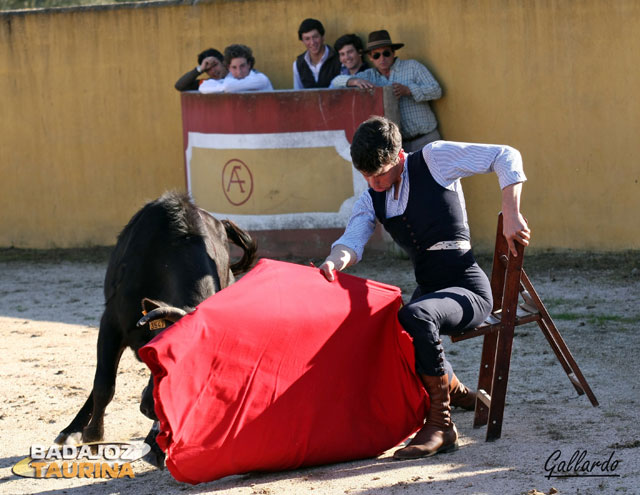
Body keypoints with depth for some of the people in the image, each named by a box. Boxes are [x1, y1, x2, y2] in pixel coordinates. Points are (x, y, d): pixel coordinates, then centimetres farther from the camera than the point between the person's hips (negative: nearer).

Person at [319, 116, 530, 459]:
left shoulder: (435, 159, -6)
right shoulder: (371, 200, 11)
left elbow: (506, 157, -6)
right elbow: (352, 241, -5)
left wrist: (511, 217, -16)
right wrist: (335, 261, -30)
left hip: (468, 289, -8)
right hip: (428, 290, 8)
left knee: (415, 315, -34)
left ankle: (439, 425, -28)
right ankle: (455, 391, 18)